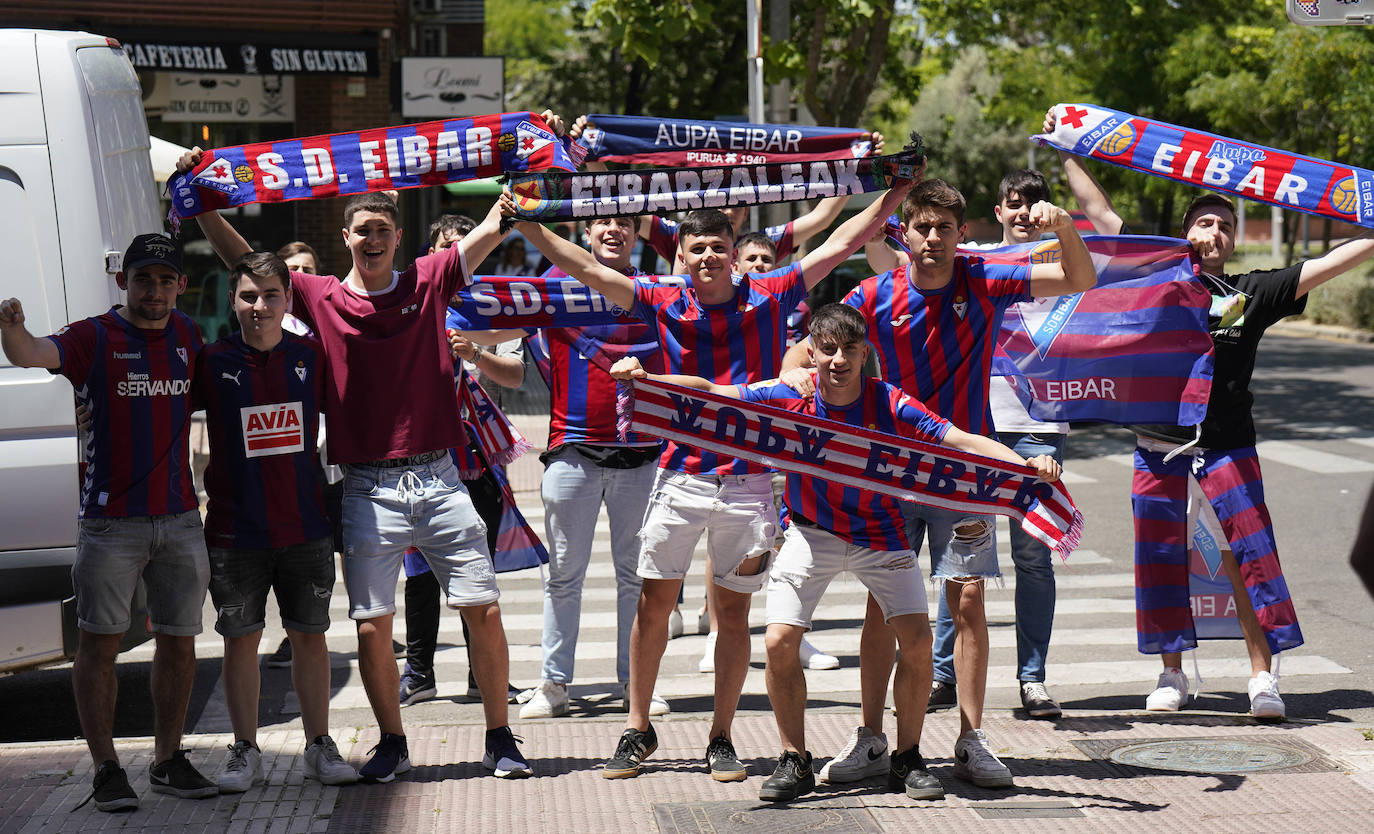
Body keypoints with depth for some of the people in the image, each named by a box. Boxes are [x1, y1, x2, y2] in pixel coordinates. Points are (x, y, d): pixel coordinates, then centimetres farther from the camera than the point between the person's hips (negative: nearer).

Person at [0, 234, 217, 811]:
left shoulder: (189, 337, 10)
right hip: (111, 520, -4)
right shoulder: (94, 338, -4)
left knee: (178, 643, 9)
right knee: (100, 643, -1)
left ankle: (168, 761, 21)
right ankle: (106, 769, 6)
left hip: (180, 518, 4)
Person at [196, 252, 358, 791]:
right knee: (241, 640, 5)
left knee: (309, 636, 8)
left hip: (307, 526, 2)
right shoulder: (213, 362, -4)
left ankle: (319, 746, 19)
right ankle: (245, 752, 15)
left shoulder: (310, 356, 2)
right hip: (235, 529, -1)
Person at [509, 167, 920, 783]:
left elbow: (839, 246, 6)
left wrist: (895, 195, 3)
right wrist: (526, 224, -4)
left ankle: (721, 739, 16)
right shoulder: (665, 305, 3)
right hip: (680, 476, 0)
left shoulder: (768, 298, 3)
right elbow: (586, 269, 1)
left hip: (749, 479, 0)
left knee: (733, 611, 5)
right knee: (653, 604, 4)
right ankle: (638, 729, 19)